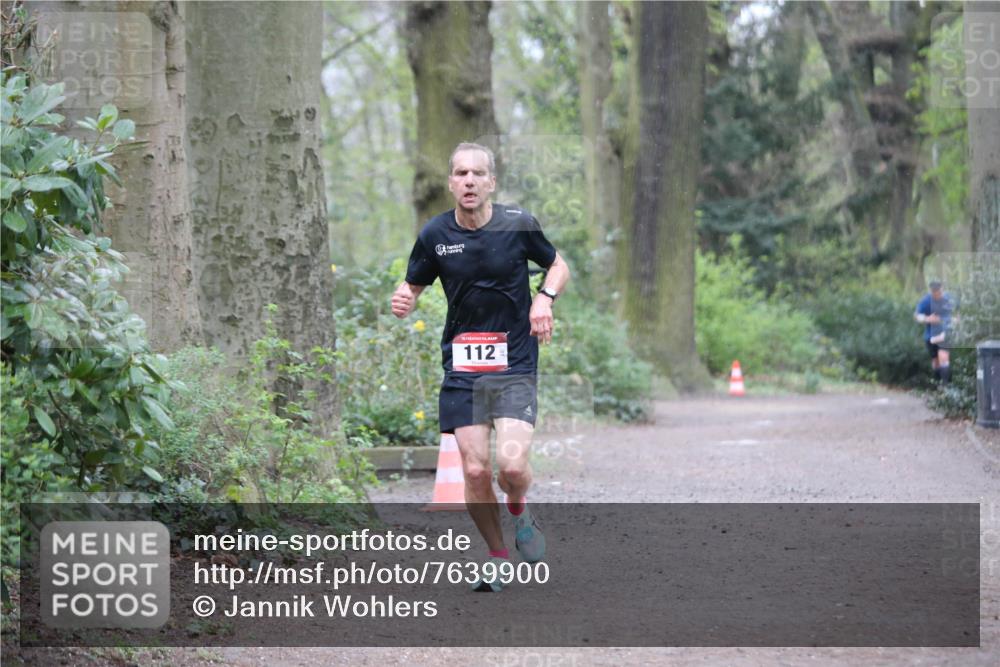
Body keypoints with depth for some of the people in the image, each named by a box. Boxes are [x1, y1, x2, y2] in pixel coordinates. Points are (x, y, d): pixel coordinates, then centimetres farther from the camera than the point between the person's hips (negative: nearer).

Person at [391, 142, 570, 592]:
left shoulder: (518, 225, -4)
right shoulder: (435, 234, 0)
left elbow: (558, 267, 12)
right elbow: (413, 285, 13)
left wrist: (545, 298, -8)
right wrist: (403, 301, -10)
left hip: (515, 364, -2)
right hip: (461, 366, 2)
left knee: (512, 464, -17)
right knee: (475, 470, -6)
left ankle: (518, 509, 19)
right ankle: (497, 555, 17)